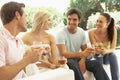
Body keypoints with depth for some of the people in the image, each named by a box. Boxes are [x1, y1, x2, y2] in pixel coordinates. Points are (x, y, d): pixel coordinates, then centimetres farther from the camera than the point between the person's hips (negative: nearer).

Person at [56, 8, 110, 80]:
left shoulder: (82, 32, 2)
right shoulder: (61, 34, -15)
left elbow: (84, 51, 4)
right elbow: (63, 54, -25)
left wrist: (82, 61, -19)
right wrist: (82, 54, -37)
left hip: (77, 58, 5)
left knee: (96, 64, -17)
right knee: (74, 64, -37)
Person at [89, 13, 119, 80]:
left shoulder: (113, 30, -17)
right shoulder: (92, 32, -20)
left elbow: (113, 49, -17)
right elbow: (96, 49, -18)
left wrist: (106, 51, -38)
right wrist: (100, 51, -41)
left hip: (107, 56, 1)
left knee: (113, 55, -29)